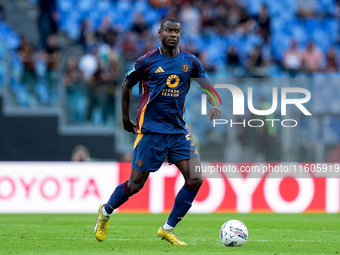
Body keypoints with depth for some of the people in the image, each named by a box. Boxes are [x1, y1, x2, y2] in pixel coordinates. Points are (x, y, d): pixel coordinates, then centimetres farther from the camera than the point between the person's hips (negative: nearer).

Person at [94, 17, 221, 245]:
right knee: (136, 184, -1)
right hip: (150, 130, -4)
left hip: (178, 130, 4)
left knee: (195, 180, -11)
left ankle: (168, 229, 3)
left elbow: (206, 83, 16)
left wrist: (215, 105, -3)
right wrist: (126, 119, 14)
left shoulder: (189, 61, 4)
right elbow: (126, 85, 9)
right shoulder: (147, 61, -5)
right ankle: (106, 212, 28)